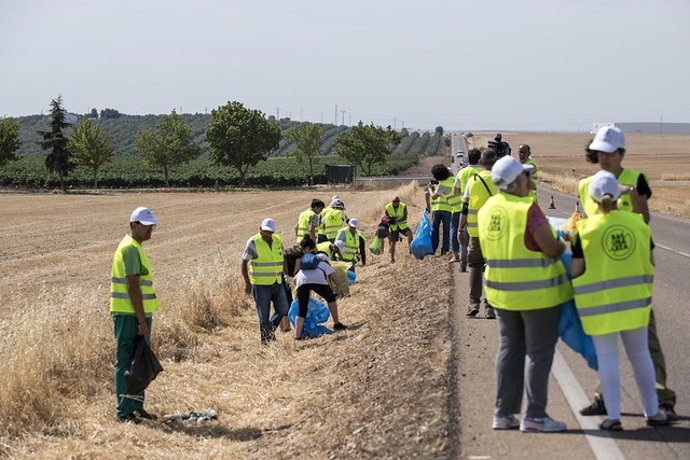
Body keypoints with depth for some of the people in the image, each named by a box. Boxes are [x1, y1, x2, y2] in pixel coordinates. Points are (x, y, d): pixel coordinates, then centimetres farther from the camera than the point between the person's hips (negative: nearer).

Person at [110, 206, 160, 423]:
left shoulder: (136, 248, 17)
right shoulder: (131, 249, -15)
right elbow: (132, 287, -20)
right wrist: (142, 320, -21)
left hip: (138, 314, 10)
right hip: (129, 315, -10)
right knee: (126, 362, -6)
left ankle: (137, 407, 22)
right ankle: (123, 411, -2)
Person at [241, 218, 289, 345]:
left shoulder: (278, 240, 7)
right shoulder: (253, 242, -10)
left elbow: (283, 259, 18)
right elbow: (244, 263, -10)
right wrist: (247, 283, -15)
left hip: (277, 283, 5)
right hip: (261, 285, -5)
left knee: (283, 309, 7)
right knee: (264, 314, -1)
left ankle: (271, 330, 29)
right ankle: (265, 340, 8)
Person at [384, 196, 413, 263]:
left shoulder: (403, 206, -14)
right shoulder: (388, 208, -9)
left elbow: (405, 218, -21)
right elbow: (386, 219, 0)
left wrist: (396, 221, -34)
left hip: (402, 225, -1)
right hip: (393, 227, 1)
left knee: (409, 233, -28)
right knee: (393, 242, -1)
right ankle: (392, 258, 11)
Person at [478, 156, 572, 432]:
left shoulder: (487, 209, 3)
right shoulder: (527, 210, -20)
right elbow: (552, 249, -19)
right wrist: (564, 244, 4)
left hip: (501, 291, 7)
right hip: (536, 292, -7)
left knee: (509, 349, 15)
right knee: (539, 352, 2)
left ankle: (503, 413, 17)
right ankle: (534, 415, 5)